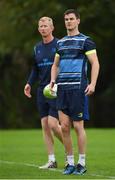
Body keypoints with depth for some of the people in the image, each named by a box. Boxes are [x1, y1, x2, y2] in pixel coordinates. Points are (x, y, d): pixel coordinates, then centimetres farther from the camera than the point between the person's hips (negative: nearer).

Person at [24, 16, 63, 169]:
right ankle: (52, 160, 7)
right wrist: (29, 83, 7)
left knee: (52, 124, -13)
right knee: (45, 126, 2)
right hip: (42, 90, 6)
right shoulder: (37, 48, 14)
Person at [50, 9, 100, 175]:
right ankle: (70, 163, 10)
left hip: (78, 88, -5)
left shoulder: (85, 41, -1)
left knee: (78, 126, -5)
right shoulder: (61, 43, 17)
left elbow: (95, 63, -5)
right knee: (64, 126, 1)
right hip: (62, 89, 5)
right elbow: (56, 65, 25)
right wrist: (53, 81, 8)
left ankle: (82, 163, 3)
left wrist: (92, 84, -16)